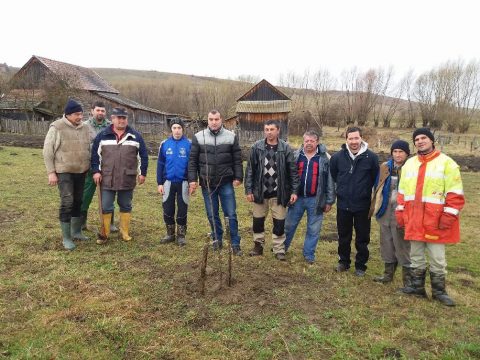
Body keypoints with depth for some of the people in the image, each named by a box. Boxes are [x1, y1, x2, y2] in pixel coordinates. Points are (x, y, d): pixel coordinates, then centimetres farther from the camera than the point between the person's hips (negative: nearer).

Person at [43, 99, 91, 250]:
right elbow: (47, 151, -8)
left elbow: (88, 149, 15)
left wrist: (90, 168, 12)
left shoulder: (84, 128, 6)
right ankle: (66, 237, 2)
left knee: (78, 202, 12)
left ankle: (76, 231, 27)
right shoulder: (56, 127, -9)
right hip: (64, 172, -5)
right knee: (67, 203, -9)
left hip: (81, 172, 5)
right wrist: (51, 172, -12)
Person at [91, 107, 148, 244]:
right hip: (107, 179, 0)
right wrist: (96, 171, -1)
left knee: (126, 206, 11)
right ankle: (104, 234, 16)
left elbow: (143, 156, 7)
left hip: (127, 179, 0)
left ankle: (124, 232, 23)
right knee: (106, 207, 4)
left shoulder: (135, 136, 4)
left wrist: (142, 173, 3)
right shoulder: (102, 135, 4)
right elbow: (95, 154, 7)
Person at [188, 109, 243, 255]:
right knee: (212, 215, 11)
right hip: (207, 184, 1)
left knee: (231, 214, 2)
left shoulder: (231, 136, 1)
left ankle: (235, 244, 15)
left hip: (226, 183, -1)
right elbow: (192, 160, 2)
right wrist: (192, 179, -4)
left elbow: (237, 159, 3)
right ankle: (217, 240, 28)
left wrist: (238, 177, -3)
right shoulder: (198, 137, 0)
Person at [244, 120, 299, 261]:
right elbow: (250, 170, -1)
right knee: (258, 221, 13)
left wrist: (294, 191, -7)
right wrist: (248, 190, -4)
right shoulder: (256, 147, -3)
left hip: (279, 193, -1)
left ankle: (279, 249, 22)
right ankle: (258, 245, 33)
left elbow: (293, 171, -3)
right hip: (260, 192, 1)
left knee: (279, 222, 6)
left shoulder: (286, 148, -5)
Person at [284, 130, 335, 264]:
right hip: (297, 198, 2)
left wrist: (329, 201, -3)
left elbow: (330, 181, -2)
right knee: (289, 225, 14)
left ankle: (309, 254, 24)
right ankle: (281, 248, 34)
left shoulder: (325, 158, -4)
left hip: (315, 200, -1)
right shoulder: (295, 156, 2)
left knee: (313, 229, 8)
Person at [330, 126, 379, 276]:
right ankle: (343, 262, 31)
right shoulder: (338, 157, -3)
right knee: (343, 236, 14)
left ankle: (360, 265, 25)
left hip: (363, 205, -2)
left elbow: (375, 178, 1)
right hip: (343, 204, 2)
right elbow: (333, 175, 14)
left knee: (362, 238, 9)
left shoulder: (371, 157, -10)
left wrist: (365, 189, 4)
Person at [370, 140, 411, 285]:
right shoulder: (385, 167, 8)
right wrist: (374, 207, 7)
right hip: (385, 210, 5)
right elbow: (378, 188, 12)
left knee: (402, 244, 0)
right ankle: (388, 273, 30)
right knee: (387, 243, 15)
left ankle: (408, 278, 14)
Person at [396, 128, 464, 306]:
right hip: (414, 221, 5)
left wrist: (448, 216, -15)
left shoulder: (447, 163, -5)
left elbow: (455, 194, -9)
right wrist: (400, 213, 9)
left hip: (435, 222, -4)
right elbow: (402, 192, 15)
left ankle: (439, 291, 22)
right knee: (416, 256, 14)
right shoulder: (409, 163, 12)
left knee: (437, 258, 6)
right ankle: (417, 286, 28)